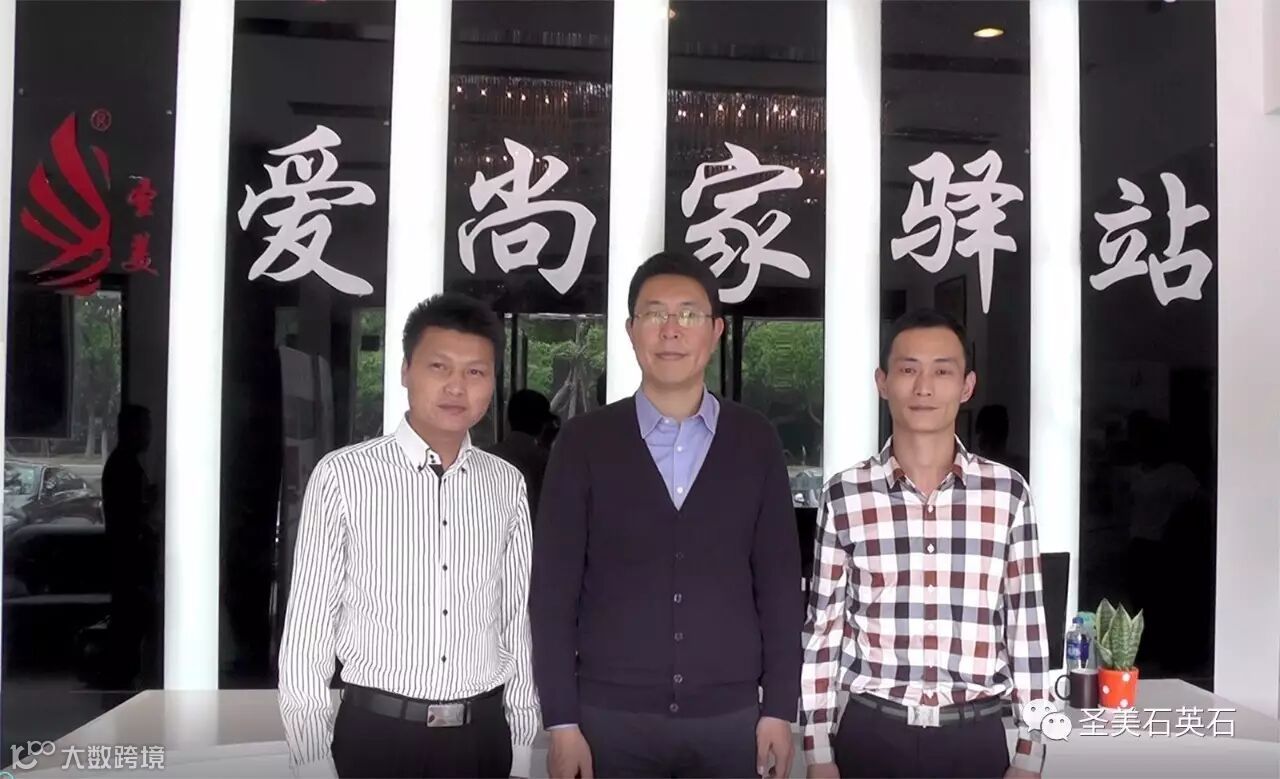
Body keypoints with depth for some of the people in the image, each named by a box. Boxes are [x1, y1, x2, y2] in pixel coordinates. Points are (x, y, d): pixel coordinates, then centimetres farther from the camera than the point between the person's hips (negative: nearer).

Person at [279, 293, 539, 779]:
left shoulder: (507, 486, 1)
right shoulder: (343, 476, -8)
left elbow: (517, 621, 6)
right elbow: (307, 626, -4)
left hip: (483, 734, 3)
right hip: (378, 732, -2)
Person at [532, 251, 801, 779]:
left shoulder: (755, 442, 3)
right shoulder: (584, 442, -1)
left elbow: (778, 581, 4)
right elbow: (553, 587, -2)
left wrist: (779, 707, 0)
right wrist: (561, 719, -5)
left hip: (729, 717, 1)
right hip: (610, 716, -1)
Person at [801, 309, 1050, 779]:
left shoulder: (1007, 490, -1)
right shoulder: (844, 495, -3)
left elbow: (1027, 627, 3)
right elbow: (822, 629, 1)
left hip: (975, 737, 1)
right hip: (871, 733, -1)